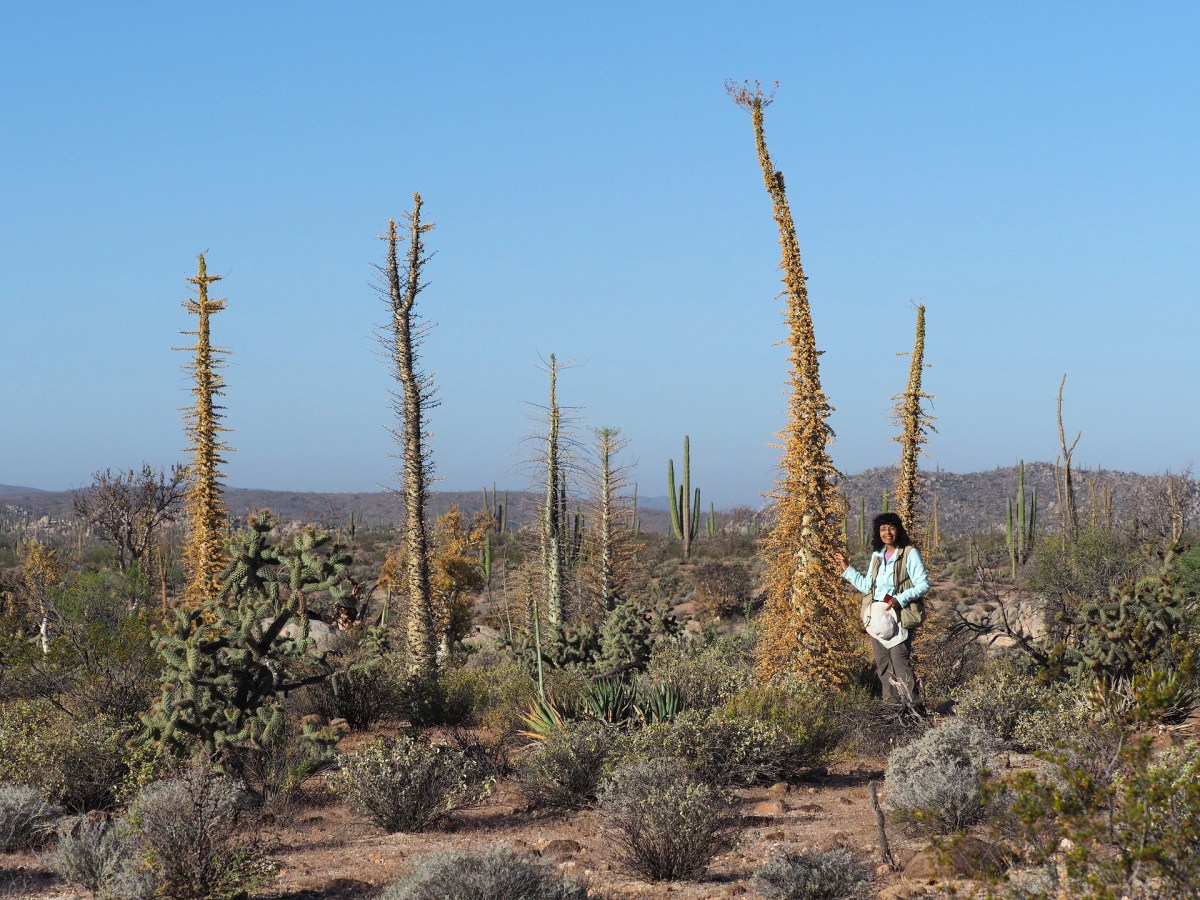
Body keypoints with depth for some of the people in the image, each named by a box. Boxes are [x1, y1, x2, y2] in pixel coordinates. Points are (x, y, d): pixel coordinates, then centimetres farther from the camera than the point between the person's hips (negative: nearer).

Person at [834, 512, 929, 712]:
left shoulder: (910, 554, -4)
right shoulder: (877, 555, 16)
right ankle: (892, 702, 11)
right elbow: (867, 586, 24)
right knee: (882, 663, 5)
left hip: (899, 615, -7)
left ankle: (914, 706, -12)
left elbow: (923, 585, -8)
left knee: (900, 660, -14)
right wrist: (847, 568, 23)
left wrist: (899, 599, -20)